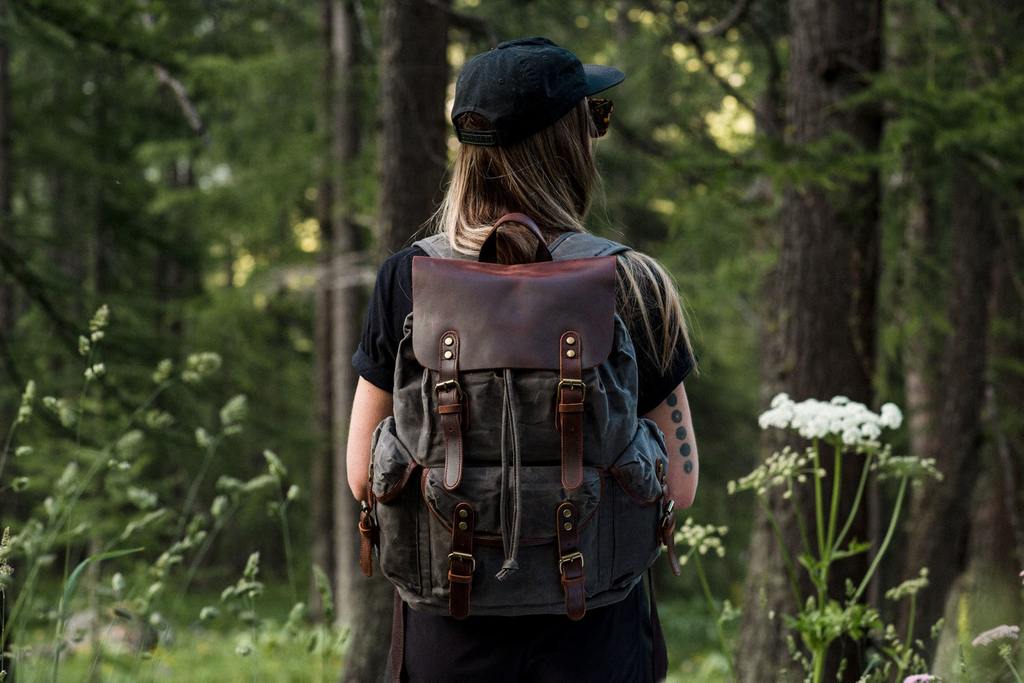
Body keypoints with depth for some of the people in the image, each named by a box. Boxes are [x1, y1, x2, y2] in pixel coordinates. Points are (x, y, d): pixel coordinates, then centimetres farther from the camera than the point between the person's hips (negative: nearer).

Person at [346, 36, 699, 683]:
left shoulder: (405, 282, -7)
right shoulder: (635, 288, -10)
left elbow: (363, 477, -1)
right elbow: (678, 484, -5)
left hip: (449, 629, 1)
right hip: (592, 630, -1)